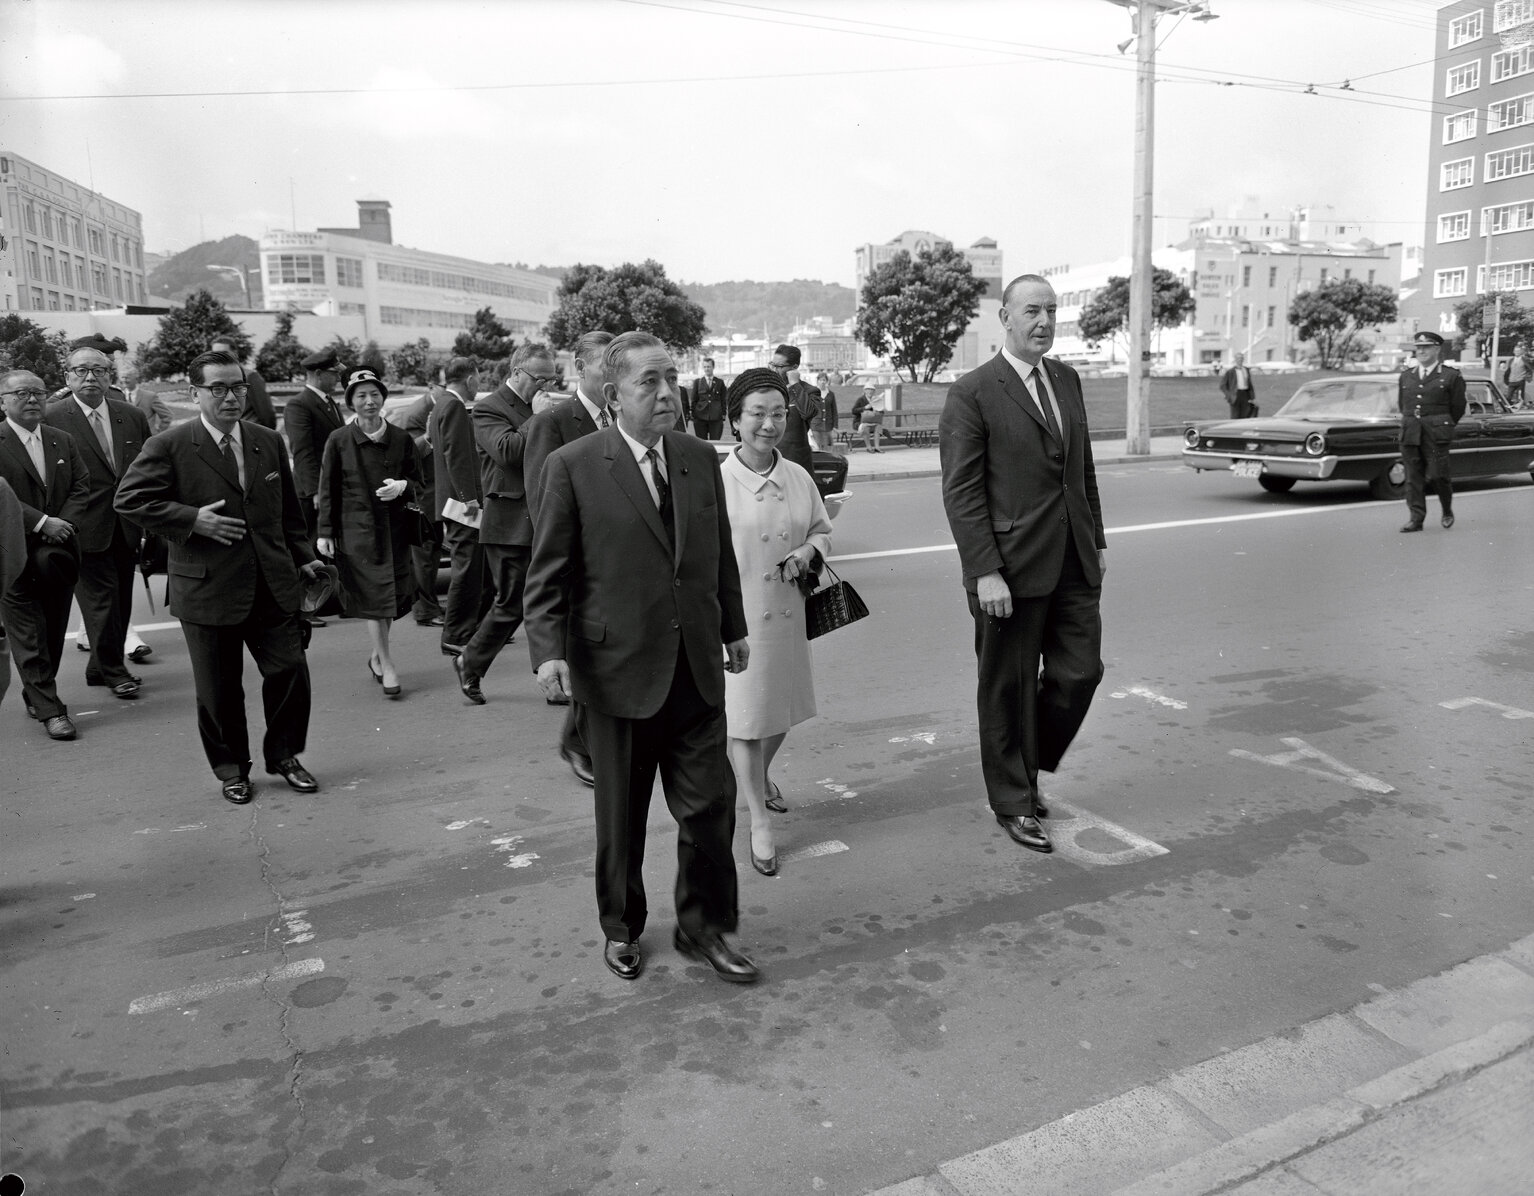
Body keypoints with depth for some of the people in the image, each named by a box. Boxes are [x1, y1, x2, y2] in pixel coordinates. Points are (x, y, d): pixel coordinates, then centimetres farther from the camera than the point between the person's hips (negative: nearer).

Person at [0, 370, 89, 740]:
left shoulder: (64, 441, 11)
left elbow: (81, 488, 7)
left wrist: (64, 524, -8)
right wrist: (41, 523, -19)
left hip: (57, 553, 5)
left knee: (54, 630, 12)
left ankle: (36, 694, 28)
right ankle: (49, 709, 2)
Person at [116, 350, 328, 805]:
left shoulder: (269, 442, 9)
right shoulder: (168, 447, -6)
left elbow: (289, 510, 16)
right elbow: (130, 500, -8)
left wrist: (304, 559, 13)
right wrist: (192, 519, -17)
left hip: (272, 584, 3)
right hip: (207, 588, -3)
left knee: (290, 671, 2)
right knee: (219, 687, 7)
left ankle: (283, 755, 23)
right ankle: (230, 768, 26)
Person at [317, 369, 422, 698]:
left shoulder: (401, 439, 4)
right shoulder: (339, 440, -1)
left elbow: (418, 483, 11)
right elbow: (327, 490, 3)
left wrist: (402, 487, -12)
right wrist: (325, 532, -1)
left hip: (395, 528, 3)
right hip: (356, 529, -3)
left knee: (396, 595, 6)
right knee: (374, 596, -4)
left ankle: (376, 654, 29)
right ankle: (386, 665, 4)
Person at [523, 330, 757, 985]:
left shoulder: (701, 458, 6)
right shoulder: (572, 466, -8)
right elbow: (548, 572, -6)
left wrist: (733, 629, 18)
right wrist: (548, 649, -15)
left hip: (697, 667, 4)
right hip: (618, 667, -3)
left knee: (710, 803, 5)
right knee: (621, 815, 13)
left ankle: (704, 926, 27)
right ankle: (621, 927, 35)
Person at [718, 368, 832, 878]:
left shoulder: (799, 478, 2)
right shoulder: (716, 482, -12)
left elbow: (822, 528, 16)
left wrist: (808, 552, -6)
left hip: (787, 612, 5)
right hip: (736, 615, -5)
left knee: (782, 710, 19)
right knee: (745, 717, 3)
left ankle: (760, 775, 50)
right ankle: (759, 822, 17)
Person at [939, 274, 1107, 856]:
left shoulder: (1066, 379, 12)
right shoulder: (972, 393, -9)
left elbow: (1084, 468, 18)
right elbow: (961, 492, -13)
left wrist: (1097, 539, 15)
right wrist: (985, 573, -18)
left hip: (1074, 561, 6)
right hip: (1012, 565, -6)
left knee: (1079, 672, 9)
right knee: (1009, 687, 7)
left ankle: (1026, 767, 33)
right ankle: (1013, 802, 24)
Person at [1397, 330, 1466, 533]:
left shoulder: (1451, 376, 2)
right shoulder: (1406, 375, 13)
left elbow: (1458, 408, 6)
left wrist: (1441, 428, 11)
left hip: (1436, 435, -3)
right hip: (1410, 434, 3)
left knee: (1438, 475, -5)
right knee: (1413, 477, 0)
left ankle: (1447, 511, 20)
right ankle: (1415, 519, 2)